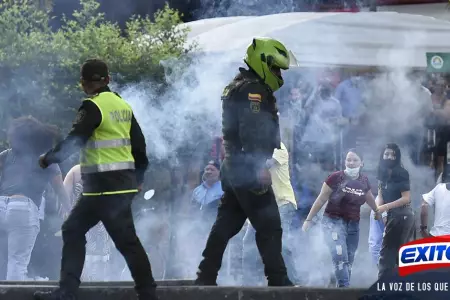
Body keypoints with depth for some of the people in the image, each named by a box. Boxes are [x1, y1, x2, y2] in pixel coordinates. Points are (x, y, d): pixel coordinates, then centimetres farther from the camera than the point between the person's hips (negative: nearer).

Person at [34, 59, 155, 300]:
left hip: (105, 185, -9)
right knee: (73, 230, 11)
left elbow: (74, 141, -14)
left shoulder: (93, 106, -12)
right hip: (123, 181, 9)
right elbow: (138, 144, 16)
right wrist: (138, 178, 26)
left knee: (125, 239, -6)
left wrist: (48, 159, 0)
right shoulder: (123, 105, 13)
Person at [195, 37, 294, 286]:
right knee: (269, 226, -7)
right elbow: (252, 133, -23)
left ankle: (205, 277, 12)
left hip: (233, 169, 10)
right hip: (249, 168, -10)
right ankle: (278, 279, -6)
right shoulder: (253, 90, -12)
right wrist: (260, 167, -26)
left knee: (225, 224, 11)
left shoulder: (237, 88, 21)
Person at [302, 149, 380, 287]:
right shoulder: (336, 177, -11)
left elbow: (369, 199, 23)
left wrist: (378, 212, 38)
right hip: (334, 221, -5)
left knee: (348, 261, 8)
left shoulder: (364, 181, 3)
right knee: (339, 256, -23)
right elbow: (321, 199, -5)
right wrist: (309, 219, -3)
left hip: (353, 224, 5)